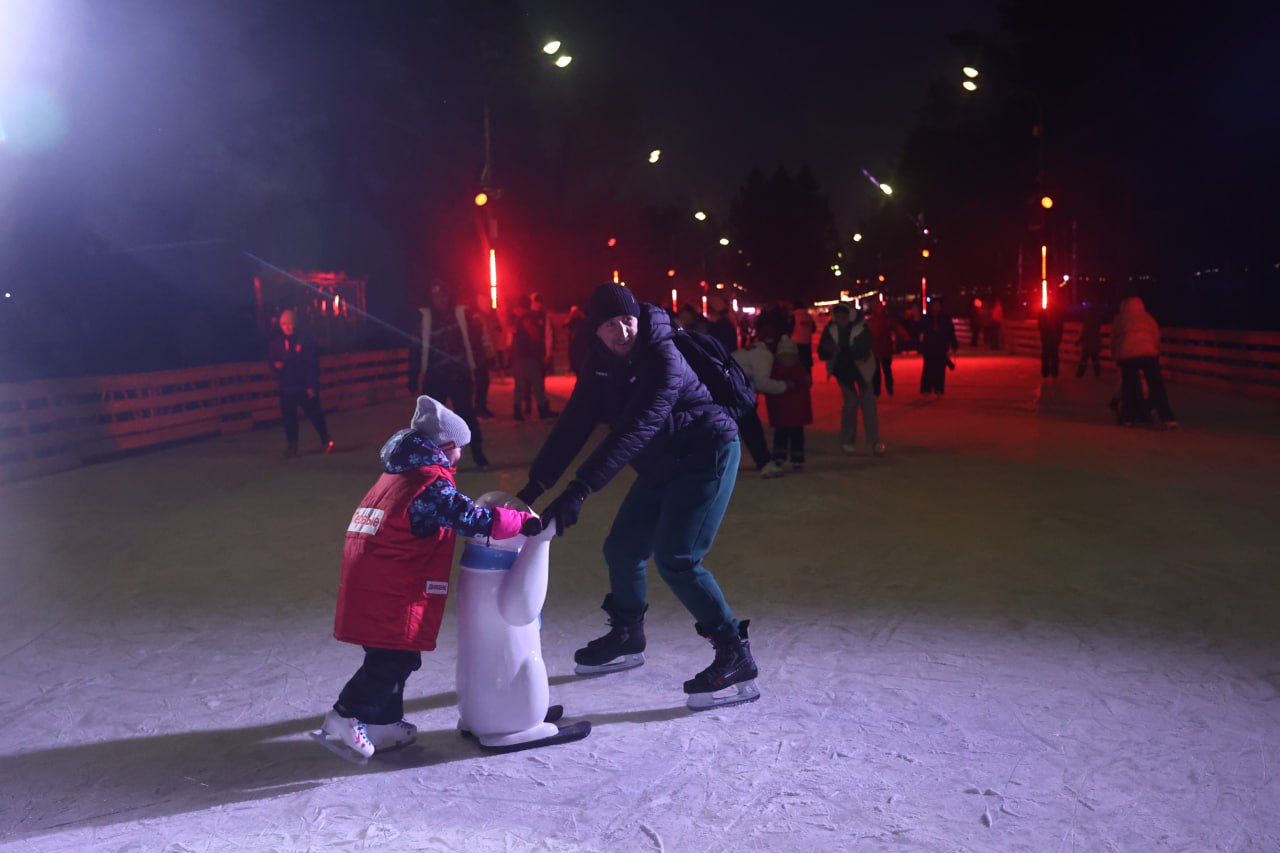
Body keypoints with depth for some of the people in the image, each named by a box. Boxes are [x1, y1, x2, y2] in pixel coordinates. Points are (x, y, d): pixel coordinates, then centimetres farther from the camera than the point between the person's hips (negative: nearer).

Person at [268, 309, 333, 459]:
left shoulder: (304, 339, -9)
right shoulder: (276, 341, 2)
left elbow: (313, 363, -9)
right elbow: (271, 358, 17)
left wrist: (312, 385, -12)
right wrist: (276, 365, -8)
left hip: (305, 386, -3)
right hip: (286, 386, 3)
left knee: (314, 414, 5)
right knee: (289, 417, 6)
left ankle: (326, 440, 24)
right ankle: (292, 445, 18)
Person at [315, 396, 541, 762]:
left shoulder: (398, 475, 16)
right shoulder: (432, 484, -14)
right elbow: (474, 520, -21)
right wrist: (525, 522, -12)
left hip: (367, 587, 10)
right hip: (391, 595, -10)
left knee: (393, 657, 18)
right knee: (394, 659, -2)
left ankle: (384, 724, 27)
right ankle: (345, 718, 0)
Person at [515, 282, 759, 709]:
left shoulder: (662, 359, -27)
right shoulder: (601, 367, -3)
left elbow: (634, 430, -36)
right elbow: (573, 426, -4)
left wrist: (579, 490, -42)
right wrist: (535, 485, -12)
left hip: (707, 456, -8)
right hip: (662, 466, 8)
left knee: (675, 559, -18)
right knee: (622, 548, 11)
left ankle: (736, 660, -9)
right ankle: (627, 637, 35)